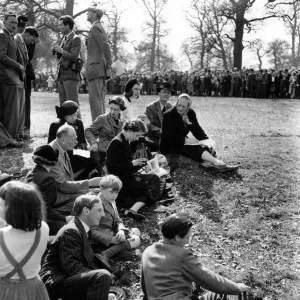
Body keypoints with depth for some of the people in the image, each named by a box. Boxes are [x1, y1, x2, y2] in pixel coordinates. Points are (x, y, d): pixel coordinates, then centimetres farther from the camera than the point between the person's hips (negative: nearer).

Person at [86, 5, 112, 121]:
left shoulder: (95, 28, -8)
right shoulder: (99, 28, 23)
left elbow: (105, 46, -18)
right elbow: (105, 48, 22)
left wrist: (109, 66, -16)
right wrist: (108, 65, 14)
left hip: (96, 68, -10)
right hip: (100, 70, 10)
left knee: (94, 98, -12)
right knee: (100, 99, 10)